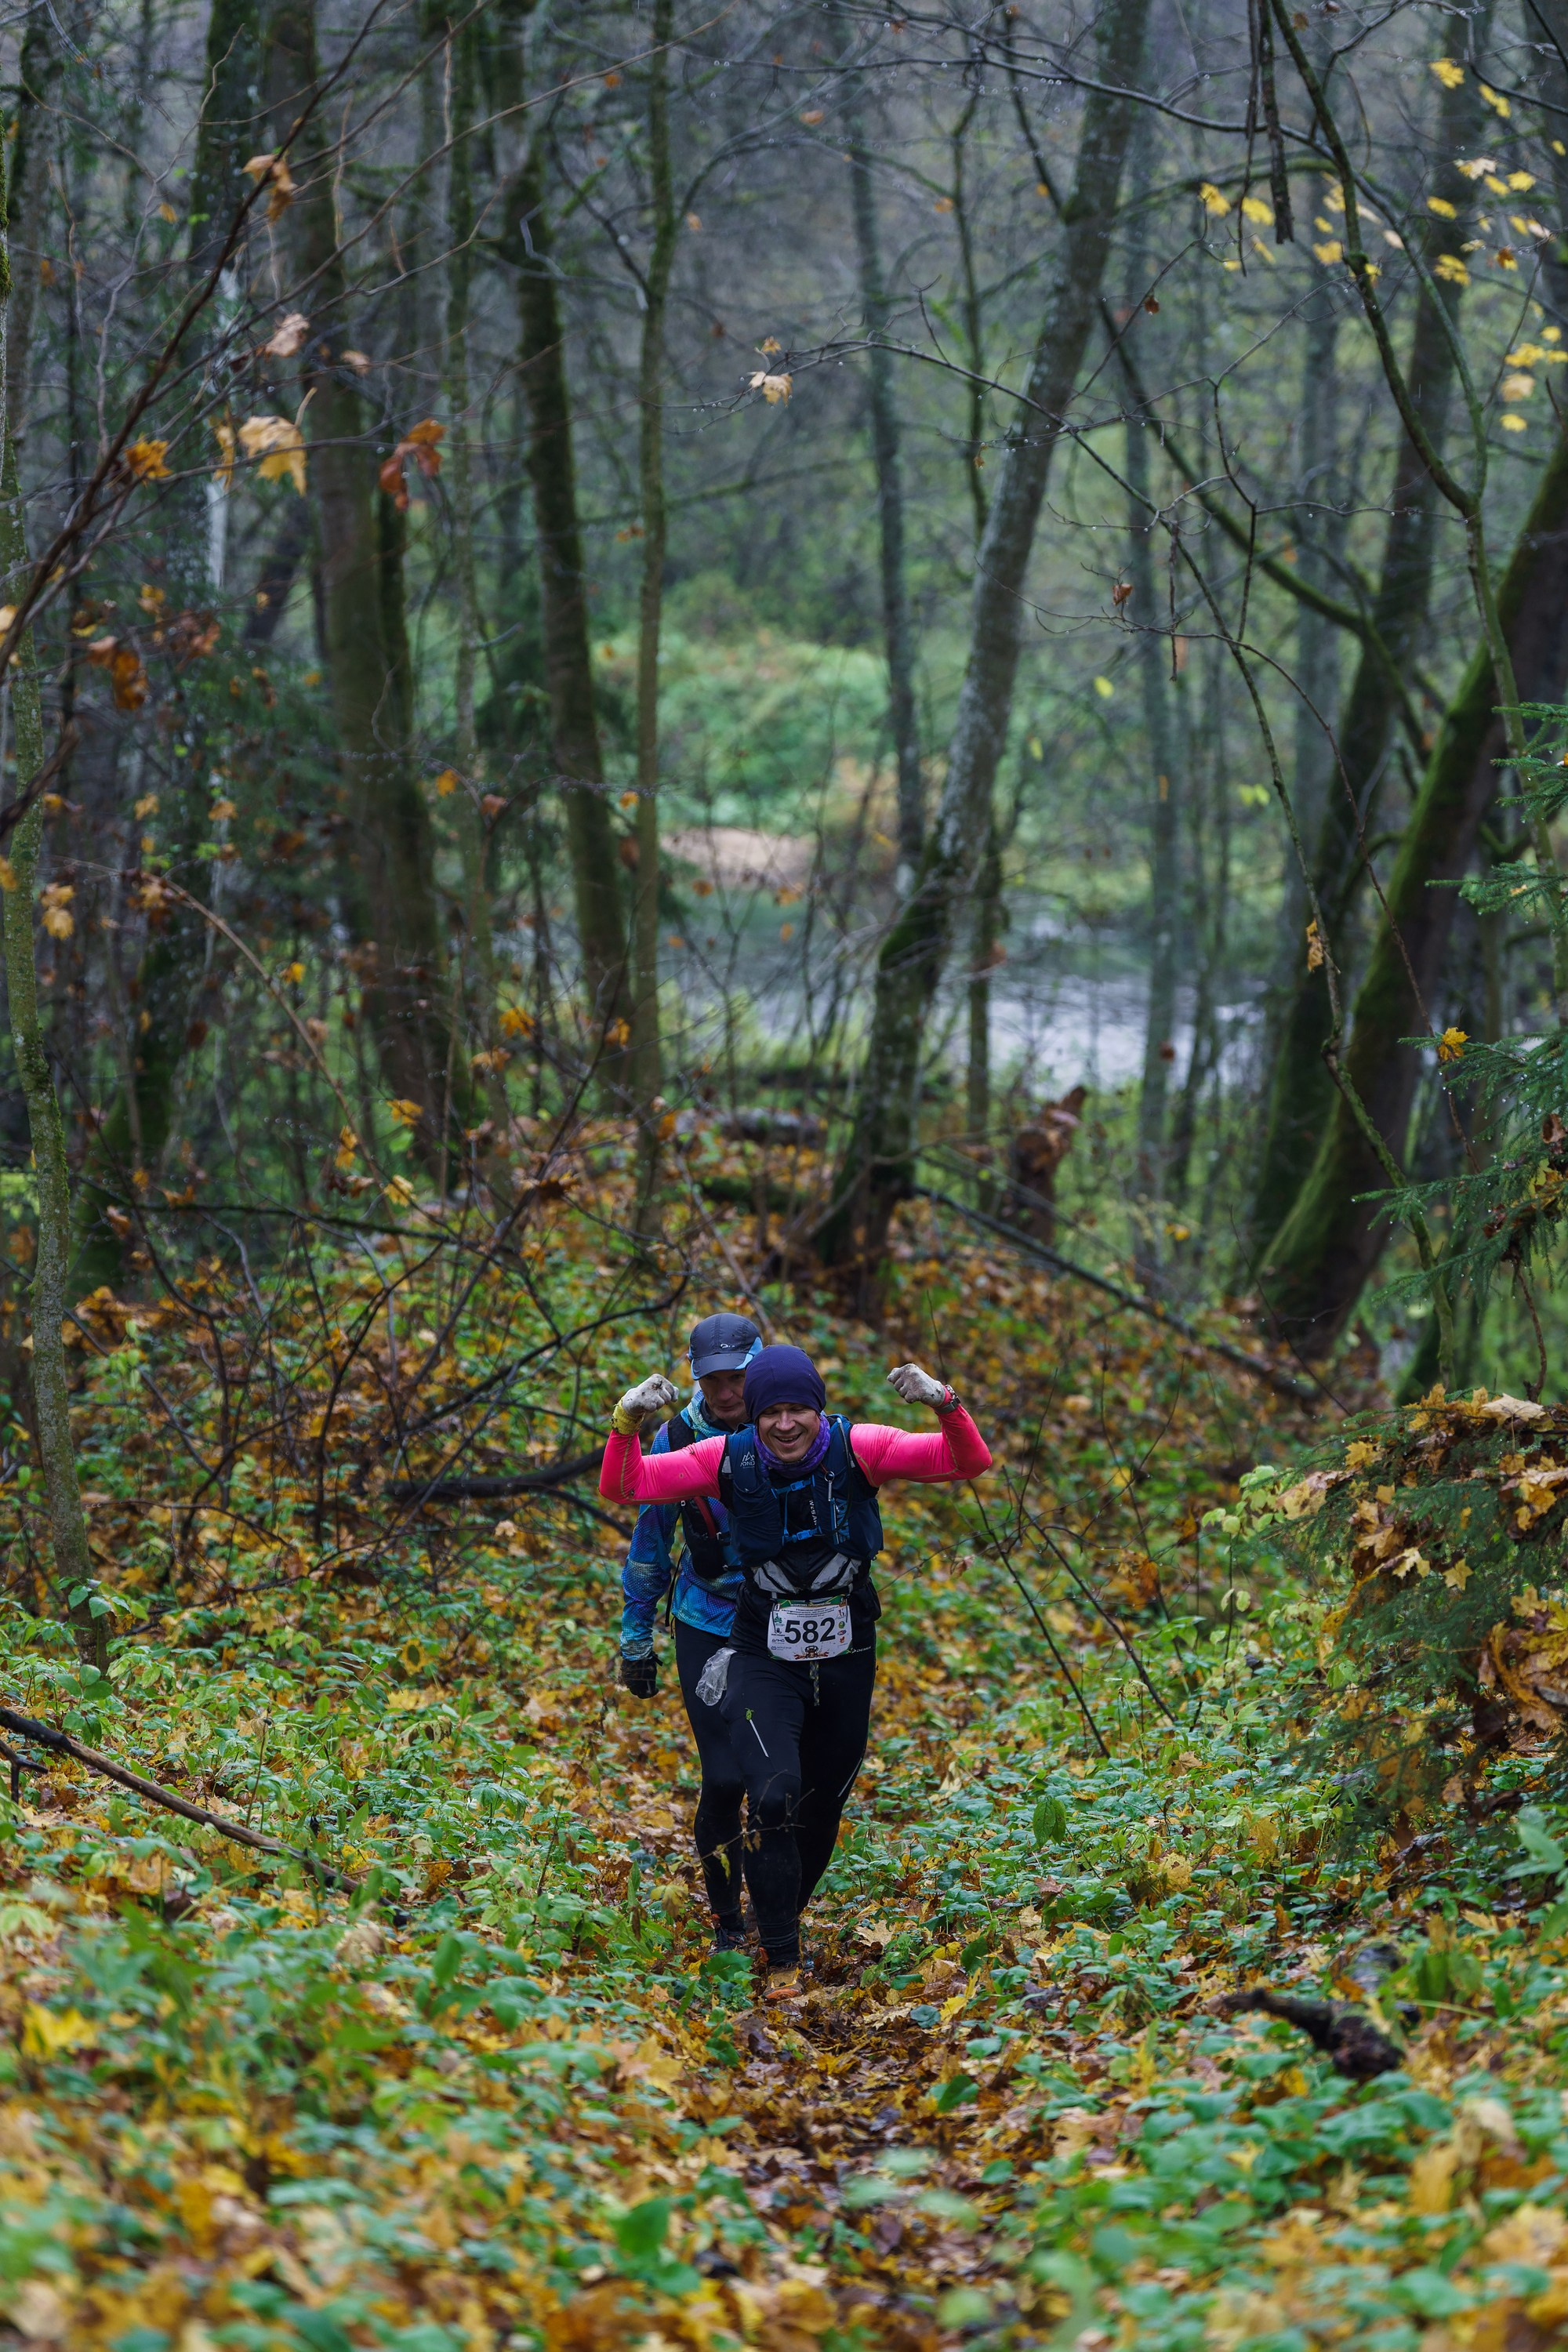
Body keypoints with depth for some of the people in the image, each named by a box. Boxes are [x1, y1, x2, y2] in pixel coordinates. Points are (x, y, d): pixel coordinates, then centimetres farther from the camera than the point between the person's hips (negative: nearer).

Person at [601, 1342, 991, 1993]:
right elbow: (624, 1487, -14)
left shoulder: (857, 1449, -14)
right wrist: (627, 1425, -33)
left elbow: (970, 1463, -20)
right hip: (765, 1659, -2)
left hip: (846, 1659, 2)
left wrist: (945, 1407, -40)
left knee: (823, 1807, 16)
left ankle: (786, 1913, 44)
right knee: (774, 1798, -21)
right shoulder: (729, 1461, -13)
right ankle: (782, 1959, -6)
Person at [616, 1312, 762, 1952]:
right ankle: (726, 1922, 9)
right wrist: (635, 1637, 7)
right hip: (707, 1627, 0)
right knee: (724, 1778, -10)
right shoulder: (679, 1438, -6)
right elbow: (650, 1539, 5)